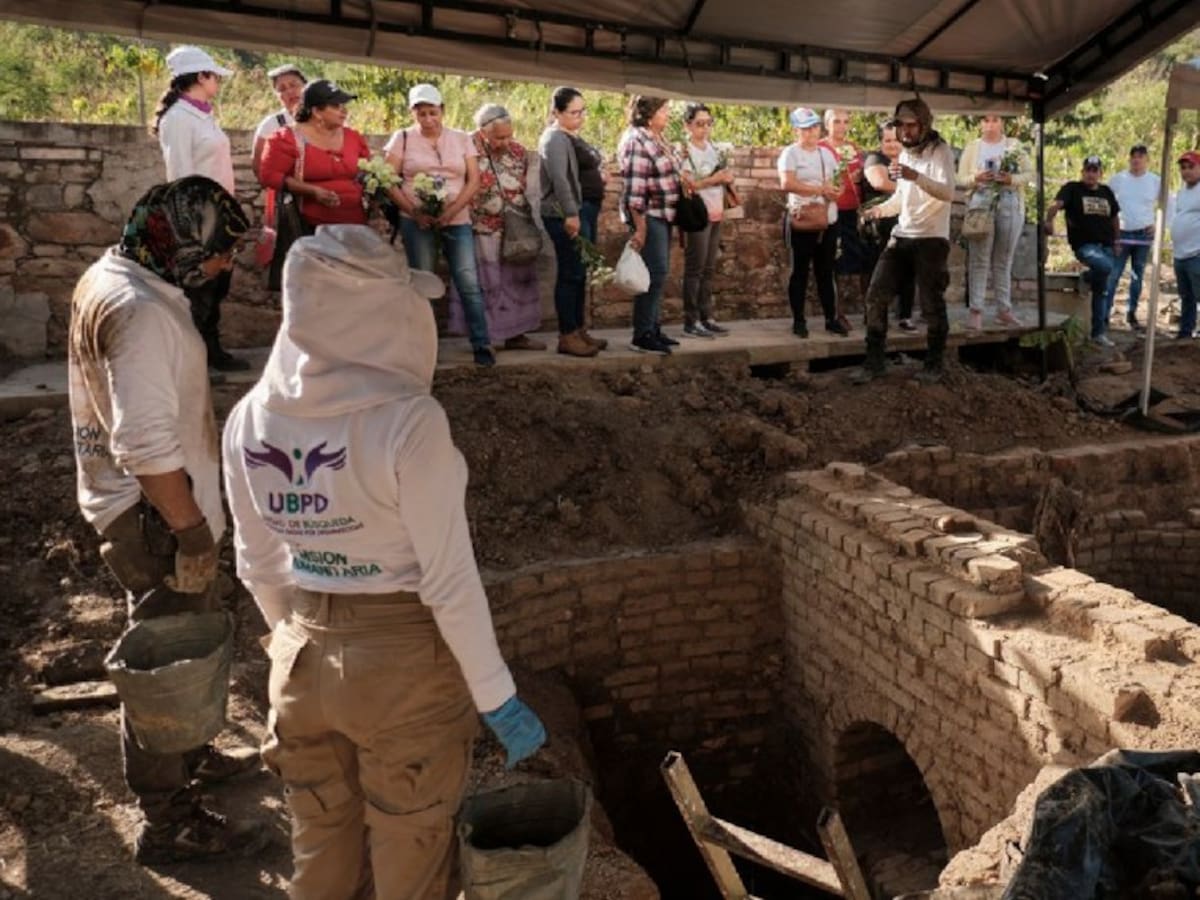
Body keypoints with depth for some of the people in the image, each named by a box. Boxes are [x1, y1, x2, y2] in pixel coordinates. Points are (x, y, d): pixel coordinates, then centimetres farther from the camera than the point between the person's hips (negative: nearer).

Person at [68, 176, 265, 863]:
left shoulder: (112, 278, 9)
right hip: (154, 515, -10)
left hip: (156, 504, 10)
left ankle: (189, 756, 45)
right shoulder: (142, 310, -25)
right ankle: (169, 821, 17)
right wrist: (192, 530, -21)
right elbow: (146, 444, -29)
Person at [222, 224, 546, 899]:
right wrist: (498, 698, -8)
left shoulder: (249, 419, -5)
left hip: (302, 660, 5)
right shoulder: (408, 421, -23)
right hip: (406, 661, -5)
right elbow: (450, 582, -19)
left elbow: (259, 567, 6)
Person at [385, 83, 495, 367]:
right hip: (417, 222, -1)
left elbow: (474, 180, 3)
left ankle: (481, 344, -1)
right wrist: (414, 211, -13)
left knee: (469, 282, -5)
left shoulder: (462, 139, 9)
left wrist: (451, 211, -11)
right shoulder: (402, 139, 4)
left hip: (457, 220, 1)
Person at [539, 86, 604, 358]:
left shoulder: (572, 137, 18)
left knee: (579, 273, 12)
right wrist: (570, 214, -29)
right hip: (568, 214, -10)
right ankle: (567, 337, -3)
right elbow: (559, 178, -24)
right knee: (570, 273, -7)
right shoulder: (555, 138, -13)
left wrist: (600, 177, 15)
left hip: (585, 210, 10)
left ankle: (579, 330, 19)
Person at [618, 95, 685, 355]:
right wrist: (639, 228, -23)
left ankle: (653, 329, 21)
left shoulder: (659, 137, 12)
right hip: (648, 217, -10)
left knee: (658, 274, 12)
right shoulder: (637, 141, -16)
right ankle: (641, 336, -4)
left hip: (663, 214, 10)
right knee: (654, 274, -9)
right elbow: (634, 190, -21)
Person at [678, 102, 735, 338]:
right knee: (695, 268, -5)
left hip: (715, 214, 8)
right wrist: (713, 179, -21)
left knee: (709, 269, 8)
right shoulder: (684, 151, -9)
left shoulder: (713, 148, 15)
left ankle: (706, 318, 12)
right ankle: (691, 321, -2)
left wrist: (728, 177, 3)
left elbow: (723, 176, 25)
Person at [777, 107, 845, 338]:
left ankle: (831, 318, 17)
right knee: (800, 271, 2)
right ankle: (798, 321, 8)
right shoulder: (791, 153, -6)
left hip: (828, 220, 6)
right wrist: (821, 190, -18)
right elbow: (787, 183, -20)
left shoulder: (826, 153, 14)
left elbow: (837, 181, 19)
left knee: (826, 271, 11)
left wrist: (836, 191, -7)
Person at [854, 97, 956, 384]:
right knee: (876, 296, -1)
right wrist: (882, 208, 3)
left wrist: (916, 176, -39)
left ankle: (934, 365, 14)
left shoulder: (940, 151, -9)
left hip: (931, 239, -6)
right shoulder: (905, 153, 15)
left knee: (931, 305, 0)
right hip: (901, 237, 7)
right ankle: (874, 361, 7)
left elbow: (948, 193, -25)